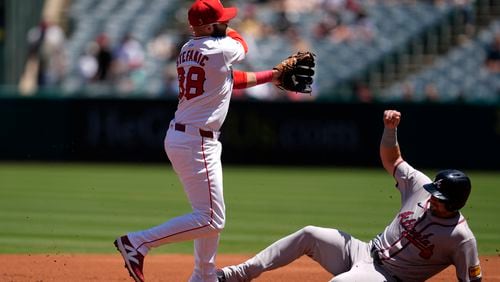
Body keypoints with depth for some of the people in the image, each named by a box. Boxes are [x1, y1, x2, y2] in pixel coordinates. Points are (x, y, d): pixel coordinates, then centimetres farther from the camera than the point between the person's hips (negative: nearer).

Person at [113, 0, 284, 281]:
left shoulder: (188, 50, 11)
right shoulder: (220, 49, -16)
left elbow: (233, 79, 18)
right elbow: (241, 45, 9)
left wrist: (273, 75, 20)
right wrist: (226, 30, 27)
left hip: (182, 136, 10)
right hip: (196, 142, -10)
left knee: (212, 216, 21)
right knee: (211, 220, -9)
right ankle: (137, 243, -12)